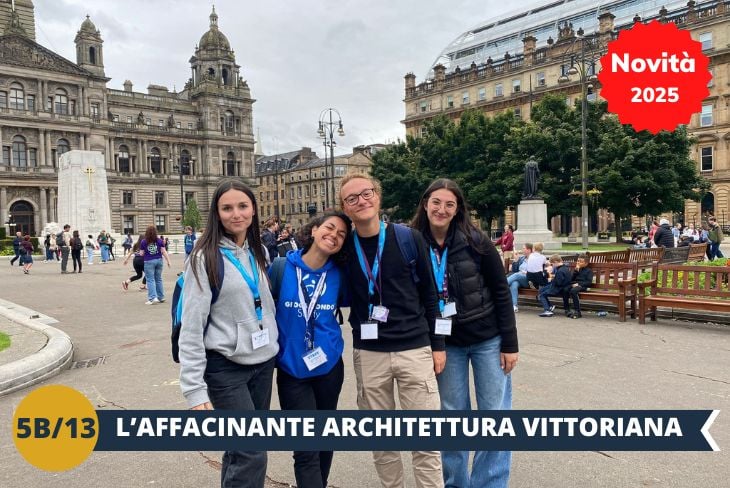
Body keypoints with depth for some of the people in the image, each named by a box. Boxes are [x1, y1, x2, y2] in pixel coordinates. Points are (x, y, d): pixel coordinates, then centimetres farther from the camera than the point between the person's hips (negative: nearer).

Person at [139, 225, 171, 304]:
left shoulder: (143, 242, -5)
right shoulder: (159, 241, 0)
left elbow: (141, 254, -1)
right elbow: (163, 252, -1)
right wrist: (168, 261, 3)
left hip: (149, 262, -3)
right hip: (159, 260, 3)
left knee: (150, 280, 0)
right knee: (158, 279, 13)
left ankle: (153, 298, -9)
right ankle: (161, 297, 18)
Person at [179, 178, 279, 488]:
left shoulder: (259, 253, 7)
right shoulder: (205, 258, -12)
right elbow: (191, 327, -14)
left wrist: (277, 347, 10)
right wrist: (194, 389, -18)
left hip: (264, 363, 6)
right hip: (225, 368, -5)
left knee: (240, 450, 13)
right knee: (252, 454, -5)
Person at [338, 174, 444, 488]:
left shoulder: (409, 238, -5)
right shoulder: (344, 248, -1)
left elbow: (429, 294, 1)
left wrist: (438, 344, 1)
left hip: (415, 349, -1)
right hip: (368, 354, 2)